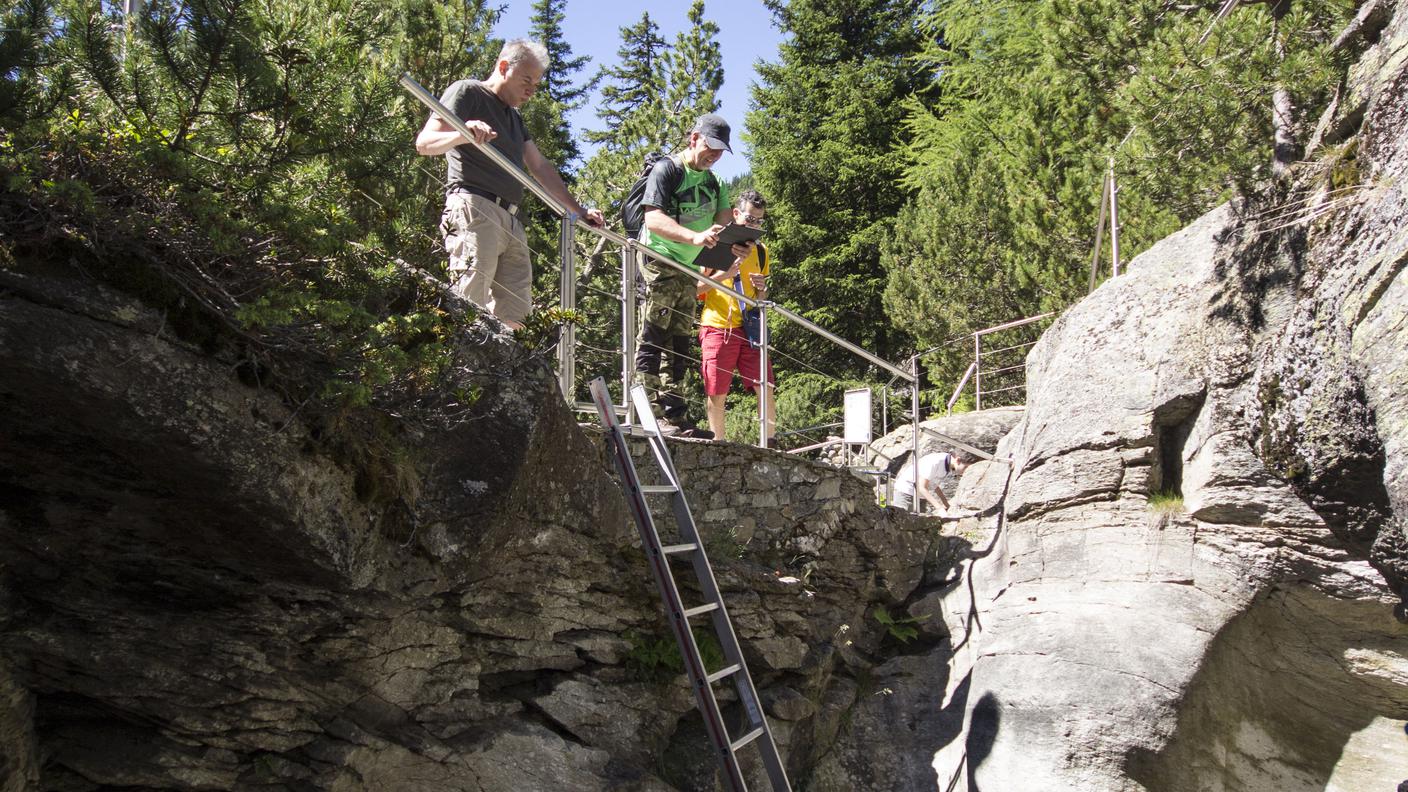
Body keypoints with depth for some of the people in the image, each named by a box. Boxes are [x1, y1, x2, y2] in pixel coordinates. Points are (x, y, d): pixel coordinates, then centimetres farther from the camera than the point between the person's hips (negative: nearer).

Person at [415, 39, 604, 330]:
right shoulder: (467, 93, 4)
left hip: (510, 221, 9)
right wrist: (462, 134, -28)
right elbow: (424, 143, -7)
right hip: (474, 208, -8)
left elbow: (540, 167, 30)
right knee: (469, 307, -20)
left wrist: (578, 210, 25)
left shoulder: (514, 117, 30)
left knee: (515, 319, -3)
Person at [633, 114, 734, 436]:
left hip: (688, 271, 9)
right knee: (653, 339, -12)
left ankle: (676, 418, 10)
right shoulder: (667, 169, -9)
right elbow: (653, 219, -21)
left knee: (679, 344, 7)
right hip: (659, 263, -8)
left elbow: (725, 220, 10)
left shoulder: (712, 181, 17)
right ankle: (653, 415, -15)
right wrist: (695, 237, -36)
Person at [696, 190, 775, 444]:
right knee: (717, 394, -3)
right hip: (718, 327, -4)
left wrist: (762, 289, -2)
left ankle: (770, 444, 5)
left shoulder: (760, 250, 15)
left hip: (749, 328, 4)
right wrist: (725, 273, -15)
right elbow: (695, 288, -2)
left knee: (766, 389, -3)